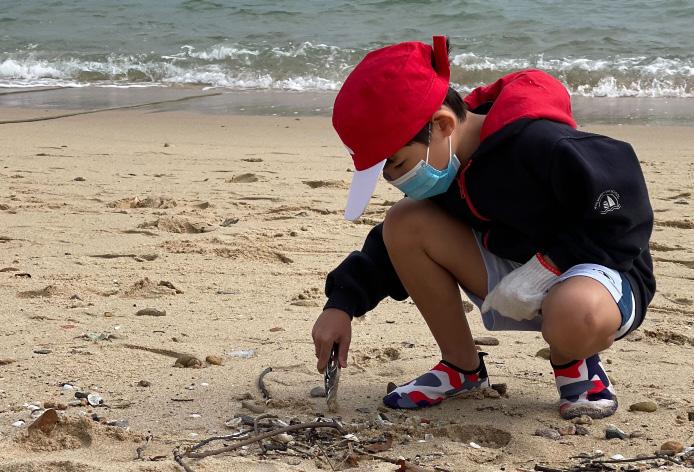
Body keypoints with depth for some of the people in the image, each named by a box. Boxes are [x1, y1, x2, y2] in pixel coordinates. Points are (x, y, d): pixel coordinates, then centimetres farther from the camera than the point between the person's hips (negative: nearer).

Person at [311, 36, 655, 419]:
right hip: (514, 276, 7)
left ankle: (572, 362, -5)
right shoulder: (443, 164, -3)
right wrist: (341, 304, -7)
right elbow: (391, 245, 6)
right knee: (404, 222, -12)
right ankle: (462, 366, 0)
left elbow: (624, 214, -26)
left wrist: (545, 267, -27)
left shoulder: (539, 144, -29)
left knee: (577, 314, -45)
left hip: (600, 273, -7)